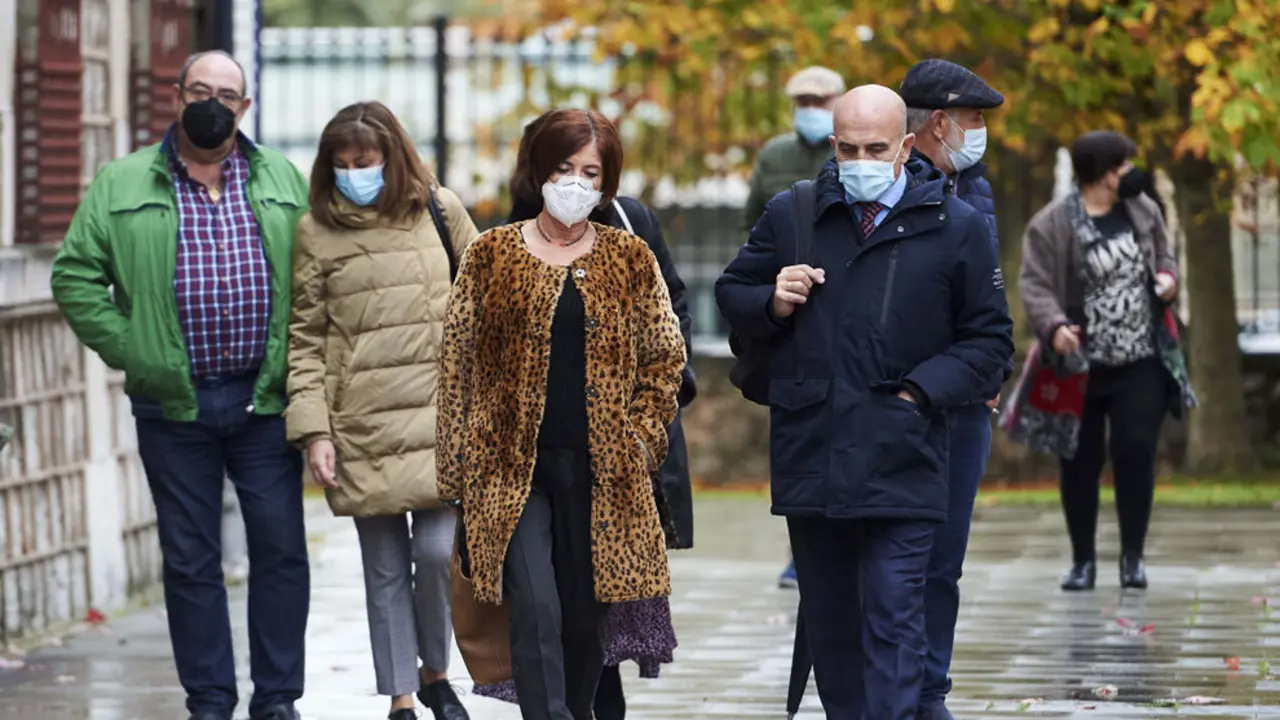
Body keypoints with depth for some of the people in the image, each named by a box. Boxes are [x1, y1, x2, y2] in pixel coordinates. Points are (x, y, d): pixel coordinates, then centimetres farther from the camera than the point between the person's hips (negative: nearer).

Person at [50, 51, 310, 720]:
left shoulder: (283, 182, 9)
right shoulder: (122, 186, 3)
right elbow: (76, 277, 2)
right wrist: (130, 352, -6)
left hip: (265, 399, 1)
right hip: (174, 405, -1)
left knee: (281, 550, 1)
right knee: (191, 559, 4)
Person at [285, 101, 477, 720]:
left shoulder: (439, 211, 5)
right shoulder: (316, 232, 3)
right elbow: (305, 339, 4)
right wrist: (312, 430, -4)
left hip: (439, 417, 0)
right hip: (364, 429, 0)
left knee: (438, 552, -8)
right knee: (386, 569, 3)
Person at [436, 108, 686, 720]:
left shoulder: (630, 260, 8)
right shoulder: (492, 255, 5)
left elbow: (665, 356, 13)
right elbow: (460, 362, 6)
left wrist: (639, 435, 3)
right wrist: (458, 465, 2)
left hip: (601, 470, 2)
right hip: (516, 466, -2)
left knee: (586, 617, 5)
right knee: (536, 611, -14)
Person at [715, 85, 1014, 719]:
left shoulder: (955, 227, 2)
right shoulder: (790, 215, 9)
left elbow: (989, 336, 7)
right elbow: (732, 293, 20)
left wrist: (923, 391, -7)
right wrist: (772, 303, -3)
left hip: (901, 461, -3)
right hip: (809, 456, 3)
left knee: (893, 619, -10)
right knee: (828, 620, 13)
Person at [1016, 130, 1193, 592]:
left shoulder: (1142, 211, 5)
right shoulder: (1051, 225, -12)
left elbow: (1163, 255, 20)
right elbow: (1034, 285, -15)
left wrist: (1168, 277, -4)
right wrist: (1053, 326, -33)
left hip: (1142, 363, 3)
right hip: (1081, 368, -3)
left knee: (1136, 452, -5)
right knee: (1081, 461, 4)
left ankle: (1133, 556, 8)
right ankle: (1083, 559, 15)